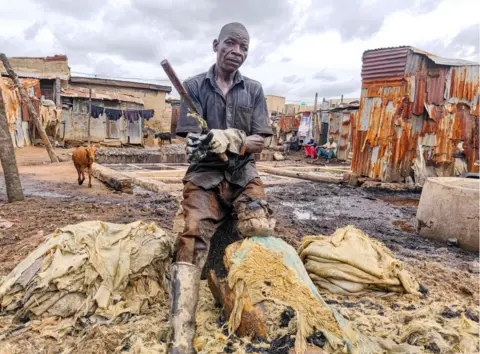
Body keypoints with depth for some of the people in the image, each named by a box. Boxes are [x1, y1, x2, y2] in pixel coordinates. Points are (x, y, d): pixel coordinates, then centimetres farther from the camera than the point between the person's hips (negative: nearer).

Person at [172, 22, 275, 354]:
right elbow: (194, 139, -4)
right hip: (204, 175, -1)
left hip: (244, 174, 2)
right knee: (192, 241, -20)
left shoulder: (254, 90, 9)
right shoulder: (194, 86, 5)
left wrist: (230, 141, -21)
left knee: (261, 232, -24)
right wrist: (238, 140, -21)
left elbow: (258, 141, 1)